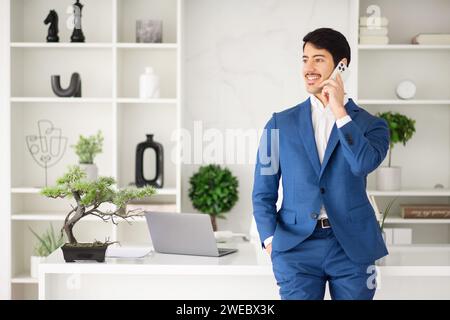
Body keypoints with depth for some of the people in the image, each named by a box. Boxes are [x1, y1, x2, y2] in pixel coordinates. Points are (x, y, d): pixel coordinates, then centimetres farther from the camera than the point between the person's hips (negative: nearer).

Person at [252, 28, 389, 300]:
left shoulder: (370, 124, 5)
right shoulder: (281, 124, 8)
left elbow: (365, 164, -16)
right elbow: (264, 192, 8)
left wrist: (340, 111, -12)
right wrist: (270, 240, -4)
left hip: (352, 246, 0)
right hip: (296, 245, 0)